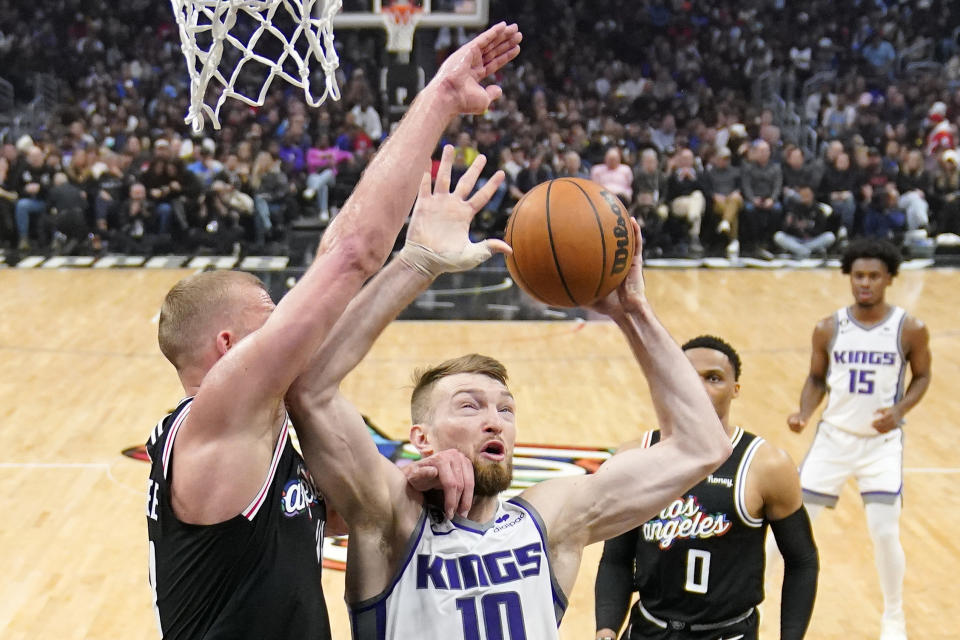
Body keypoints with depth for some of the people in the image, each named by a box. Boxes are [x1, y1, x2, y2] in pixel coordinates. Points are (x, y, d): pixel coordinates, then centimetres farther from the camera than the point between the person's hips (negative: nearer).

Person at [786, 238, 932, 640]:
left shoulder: (910, 330, -11)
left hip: (882, 441, -2)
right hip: (834, 436, 2)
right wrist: (803, 413, -13)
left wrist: (900, 411, -15)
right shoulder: (828, 329, -6)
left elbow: (922, 375, 3)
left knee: (884, 532, -8)